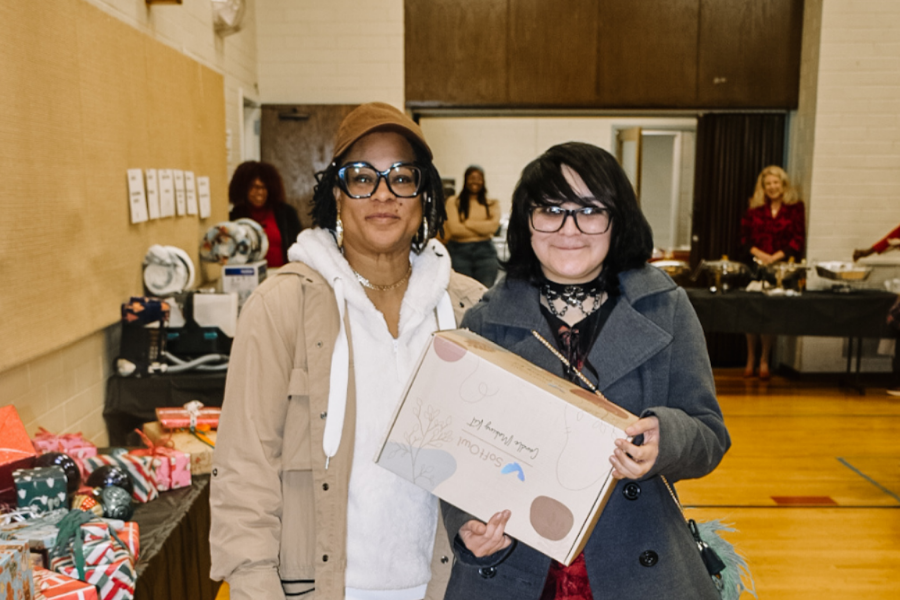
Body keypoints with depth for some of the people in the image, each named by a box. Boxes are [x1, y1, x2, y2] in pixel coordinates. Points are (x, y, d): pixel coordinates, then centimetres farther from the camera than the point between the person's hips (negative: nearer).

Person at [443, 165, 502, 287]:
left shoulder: (492, 204, 10)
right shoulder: (454, 202, 6)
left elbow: (493, 225, -6)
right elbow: (454, 229, -6)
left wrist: (466, 223, -4)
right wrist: (483, 228, -2)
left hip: (485, 251, 1)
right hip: (459, 252, -1)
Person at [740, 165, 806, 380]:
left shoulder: (795, 207, 3)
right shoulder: (755, 208, 8)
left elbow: (798, 240, -2)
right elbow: (744, 235, 5)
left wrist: (775, 257, -13)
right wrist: (758, 253, -11)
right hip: (755, 266, 2)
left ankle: (764, 361, 10)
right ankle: (750, 359, 12)